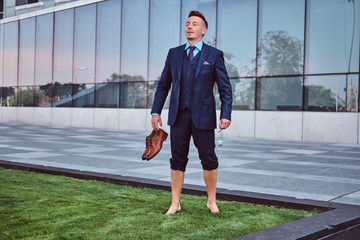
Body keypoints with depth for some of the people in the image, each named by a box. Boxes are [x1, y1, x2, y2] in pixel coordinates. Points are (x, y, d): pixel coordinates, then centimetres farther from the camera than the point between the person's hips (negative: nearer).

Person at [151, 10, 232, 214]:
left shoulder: (214, 55, 2)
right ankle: (175, 204, 15)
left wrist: (226, 114, -11)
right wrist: (156, 112, 7)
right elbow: (163, 85, 13)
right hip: (179, 114, 3)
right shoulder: (174, 53, 11)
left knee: (209, 159, 4)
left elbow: (225, 88, 0)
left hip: (203, 115, -2)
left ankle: (212, 201, 21)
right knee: (178, 160, 6)